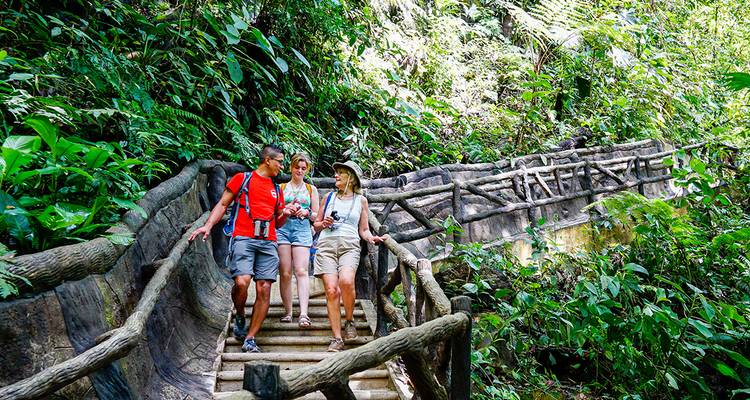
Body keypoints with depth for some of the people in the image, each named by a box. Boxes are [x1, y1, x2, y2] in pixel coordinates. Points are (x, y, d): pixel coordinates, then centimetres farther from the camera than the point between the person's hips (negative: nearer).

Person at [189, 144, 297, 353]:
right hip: (243, 239, -4)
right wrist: (208, 225, -4)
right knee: (242, 282, -22)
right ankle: (240, 318, 9)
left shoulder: (277, 189, 24)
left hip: (268, 243, 5)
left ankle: (250, 340, 2)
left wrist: (285, 213, 6)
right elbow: (223, 204, 10)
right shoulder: (242, 179, 11)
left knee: (264, 290, -5)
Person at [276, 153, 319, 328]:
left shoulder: (311, 189, 17)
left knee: (301, 271, -15)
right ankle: (288, 312, 3)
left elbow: (316, 216, 15)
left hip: (302, 229, 0)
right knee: (285, 273, -5)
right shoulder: (281, 187, 16)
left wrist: (307, 212, -6)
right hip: (282, 227, 1)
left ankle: (303, 314, -24)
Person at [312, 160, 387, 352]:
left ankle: (349, 321, -4)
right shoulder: (329, 197, 20)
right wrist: (323, 224, 3)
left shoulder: (361, 200, 16)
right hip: (326, 244, 2)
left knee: (346, 281, -29)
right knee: (331, 290, -13)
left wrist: (371, 237, -4)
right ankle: (337, 339, -9)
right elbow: (316, 225, 24)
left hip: (349, 246, -2)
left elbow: (363, 230, 17)